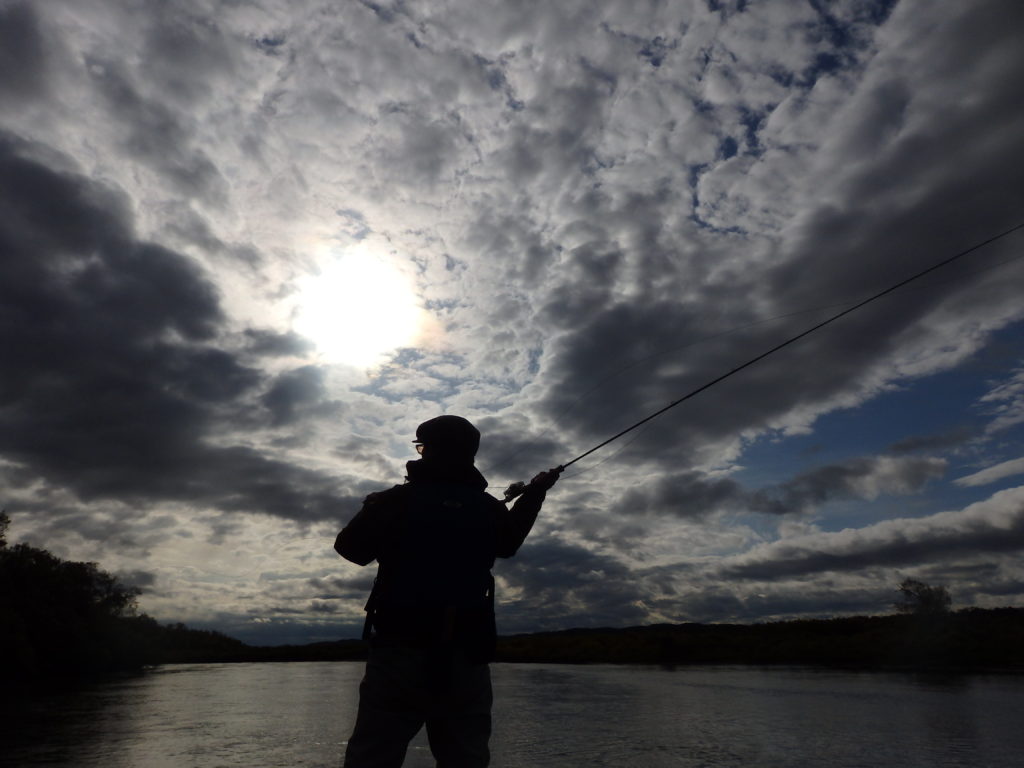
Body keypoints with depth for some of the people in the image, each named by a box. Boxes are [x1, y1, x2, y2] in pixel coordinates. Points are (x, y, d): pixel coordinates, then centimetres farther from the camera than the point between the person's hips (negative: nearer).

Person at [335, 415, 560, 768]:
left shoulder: (397, 500, -5)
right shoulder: (490, 508, 5)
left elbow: (350, 547, 4)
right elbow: (509, 541, 26)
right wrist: (535, 493, 38)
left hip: (399, 652, -2)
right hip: (466, 659, 3)